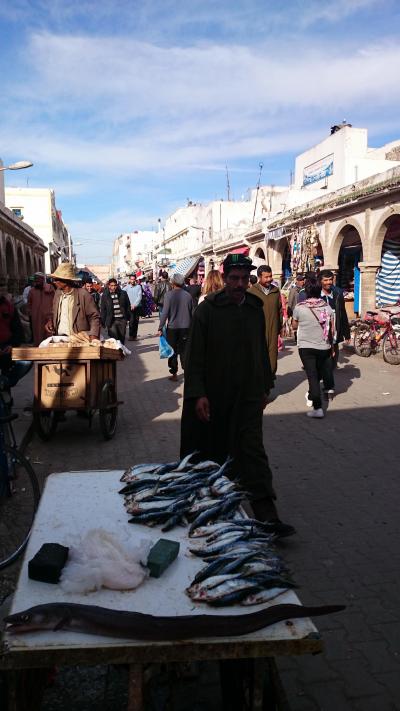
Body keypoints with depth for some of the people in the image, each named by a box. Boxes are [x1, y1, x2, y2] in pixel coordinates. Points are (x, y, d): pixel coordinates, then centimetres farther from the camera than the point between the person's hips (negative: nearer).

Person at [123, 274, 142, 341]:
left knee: (136, 321, 6)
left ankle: (134, 335, 14)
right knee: (131, 321, -11)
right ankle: (131, 335, -4)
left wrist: (134, 304, -14)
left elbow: (139, 297, -5)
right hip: (130, 307, -2)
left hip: (137, 307, 2)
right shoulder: (127, 287, 1)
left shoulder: (138, 286, 2)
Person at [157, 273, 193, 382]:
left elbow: (165, 313, -14)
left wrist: (160, 328, -9)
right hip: (185, 327, 2)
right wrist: (191, 326, 15)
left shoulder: (169, 295, -12)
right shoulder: (188, 295, -2)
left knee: (173, 351, 9)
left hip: (172, 327, -2)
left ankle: (174, 374, 13)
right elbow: (192, 313, 4)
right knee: (184, 350, 12)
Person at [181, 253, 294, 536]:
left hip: (248, 396, 3)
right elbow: (195, 355, -10)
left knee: (253, 452, -1)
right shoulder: (207, 309, -8)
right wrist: (197, 394, -16)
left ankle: (268, 515, -1)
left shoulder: (255, 309, 6)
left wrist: (265, 387, 16)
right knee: (210, 452, 12)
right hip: (213, 396, -3)